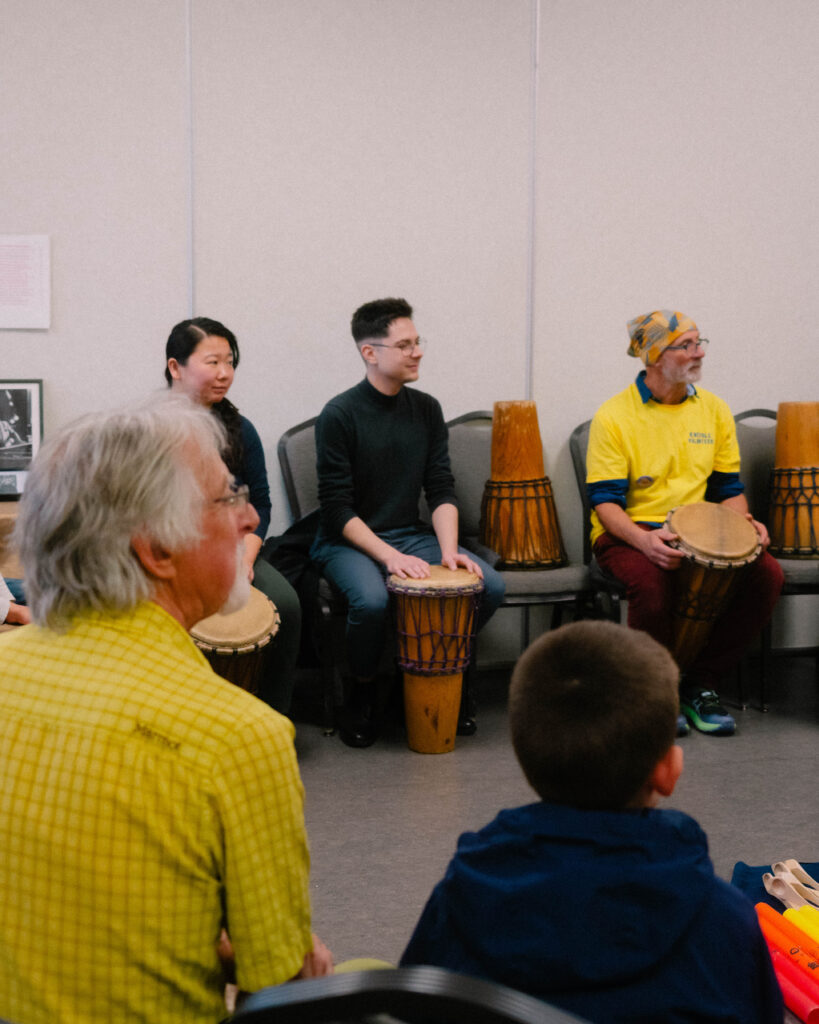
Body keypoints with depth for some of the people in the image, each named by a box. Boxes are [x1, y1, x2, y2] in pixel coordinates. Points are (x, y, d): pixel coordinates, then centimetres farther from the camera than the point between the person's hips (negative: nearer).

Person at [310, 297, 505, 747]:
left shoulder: (426, 410, 6)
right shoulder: (339, 415, -11)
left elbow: (441, 490, 5)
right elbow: (337, 510, -14)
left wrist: (449, 550, -12)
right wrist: (389, 555, -25)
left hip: (409, 535, 5)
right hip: (347, 541, -5)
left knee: (490, 584, -17)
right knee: (371, 598, -36)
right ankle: (363, 690, -6)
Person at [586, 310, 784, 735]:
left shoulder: (714, 409, 10)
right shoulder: (614, 416, -6)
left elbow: (727, 486, 15)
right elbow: (605, 501, -11)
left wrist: (745, 524, -7)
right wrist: (644, 540, -30)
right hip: (627, 535, -5)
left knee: (767, 574, -21)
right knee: (653, 583, -37)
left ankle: (700, 683, -5)